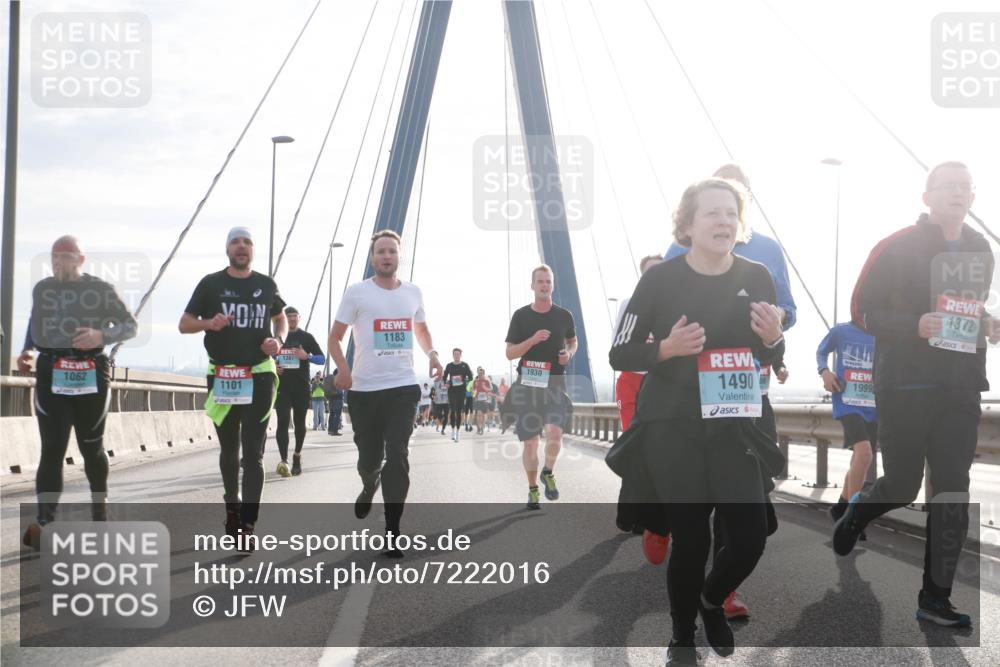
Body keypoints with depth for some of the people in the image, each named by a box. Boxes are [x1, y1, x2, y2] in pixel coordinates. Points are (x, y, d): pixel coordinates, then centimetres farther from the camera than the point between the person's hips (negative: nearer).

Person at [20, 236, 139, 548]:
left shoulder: (101, 289, 0)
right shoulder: (41, 288, 11)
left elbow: (131, 326, 1)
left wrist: (102, 335, -17)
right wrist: (26, 350, 6)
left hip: (91, 374, -1)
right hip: (51, 374, 2)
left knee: (91, 446, 12)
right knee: (52, 449, -9)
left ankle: (100, 515, 30)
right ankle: (44, 524, -15)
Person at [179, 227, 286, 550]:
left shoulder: (266, 285, 6)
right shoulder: (211, 284, 1)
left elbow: (280, 317, 23)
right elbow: (184, 324, 4)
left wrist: (279, 339, 1)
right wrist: (208, 323, -18)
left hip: (259, 377, 0)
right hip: (222, 378, 0)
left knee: (253, 453, -7)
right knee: (229, 450, 13)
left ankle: (247, 525, -9)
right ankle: (232, 507, 33)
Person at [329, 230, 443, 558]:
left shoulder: (413, 292, 8)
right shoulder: (357, 292, -2)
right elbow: (336, 336, 0)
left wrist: (431, 353, 5)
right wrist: (342, 368, -18)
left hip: (403, 387, 1)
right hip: (364, 389, -1)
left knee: (397, 458, -7)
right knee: (369, 456, 9)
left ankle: (392, 532, -3)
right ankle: (369, 486, 47)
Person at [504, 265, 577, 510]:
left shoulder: (564, 315, 4)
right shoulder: (521, 315, 0)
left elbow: (573, 341, 22)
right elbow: (510, 353, -1)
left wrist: (569, 354, -1)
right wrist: (533, 340, -17)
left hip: (555, 383, 0)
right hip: (528, 384, 0)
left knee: (554, 433, -20)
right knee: (530, 442, 4)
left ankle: (548, 473, 9)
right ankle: (533, 489, 22)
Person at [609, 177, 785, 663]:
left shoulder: (757, 279, -1)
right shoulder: (661, 279, -11)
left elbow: (769, 356, 12)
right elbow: (619, 355, -6)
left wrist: (772, 338, -11)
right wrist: (667, 348, -23)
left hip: (732, 428, 4)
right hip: (670, 430, -3)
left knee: (751, 538, 0)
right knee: (691, 539, -2)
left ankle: (712, 601, 35)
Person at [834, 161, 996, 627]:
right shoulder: (897, 248, -7)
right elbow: (861, 311, -7)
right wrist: (915, 324, -22)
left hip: (961, 387, 5)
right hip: (906, 385, -5)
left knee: (952, 492, 0)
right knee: (902, 485, 1)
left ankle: (934, 596, 7)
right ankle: (856, 512, 36)